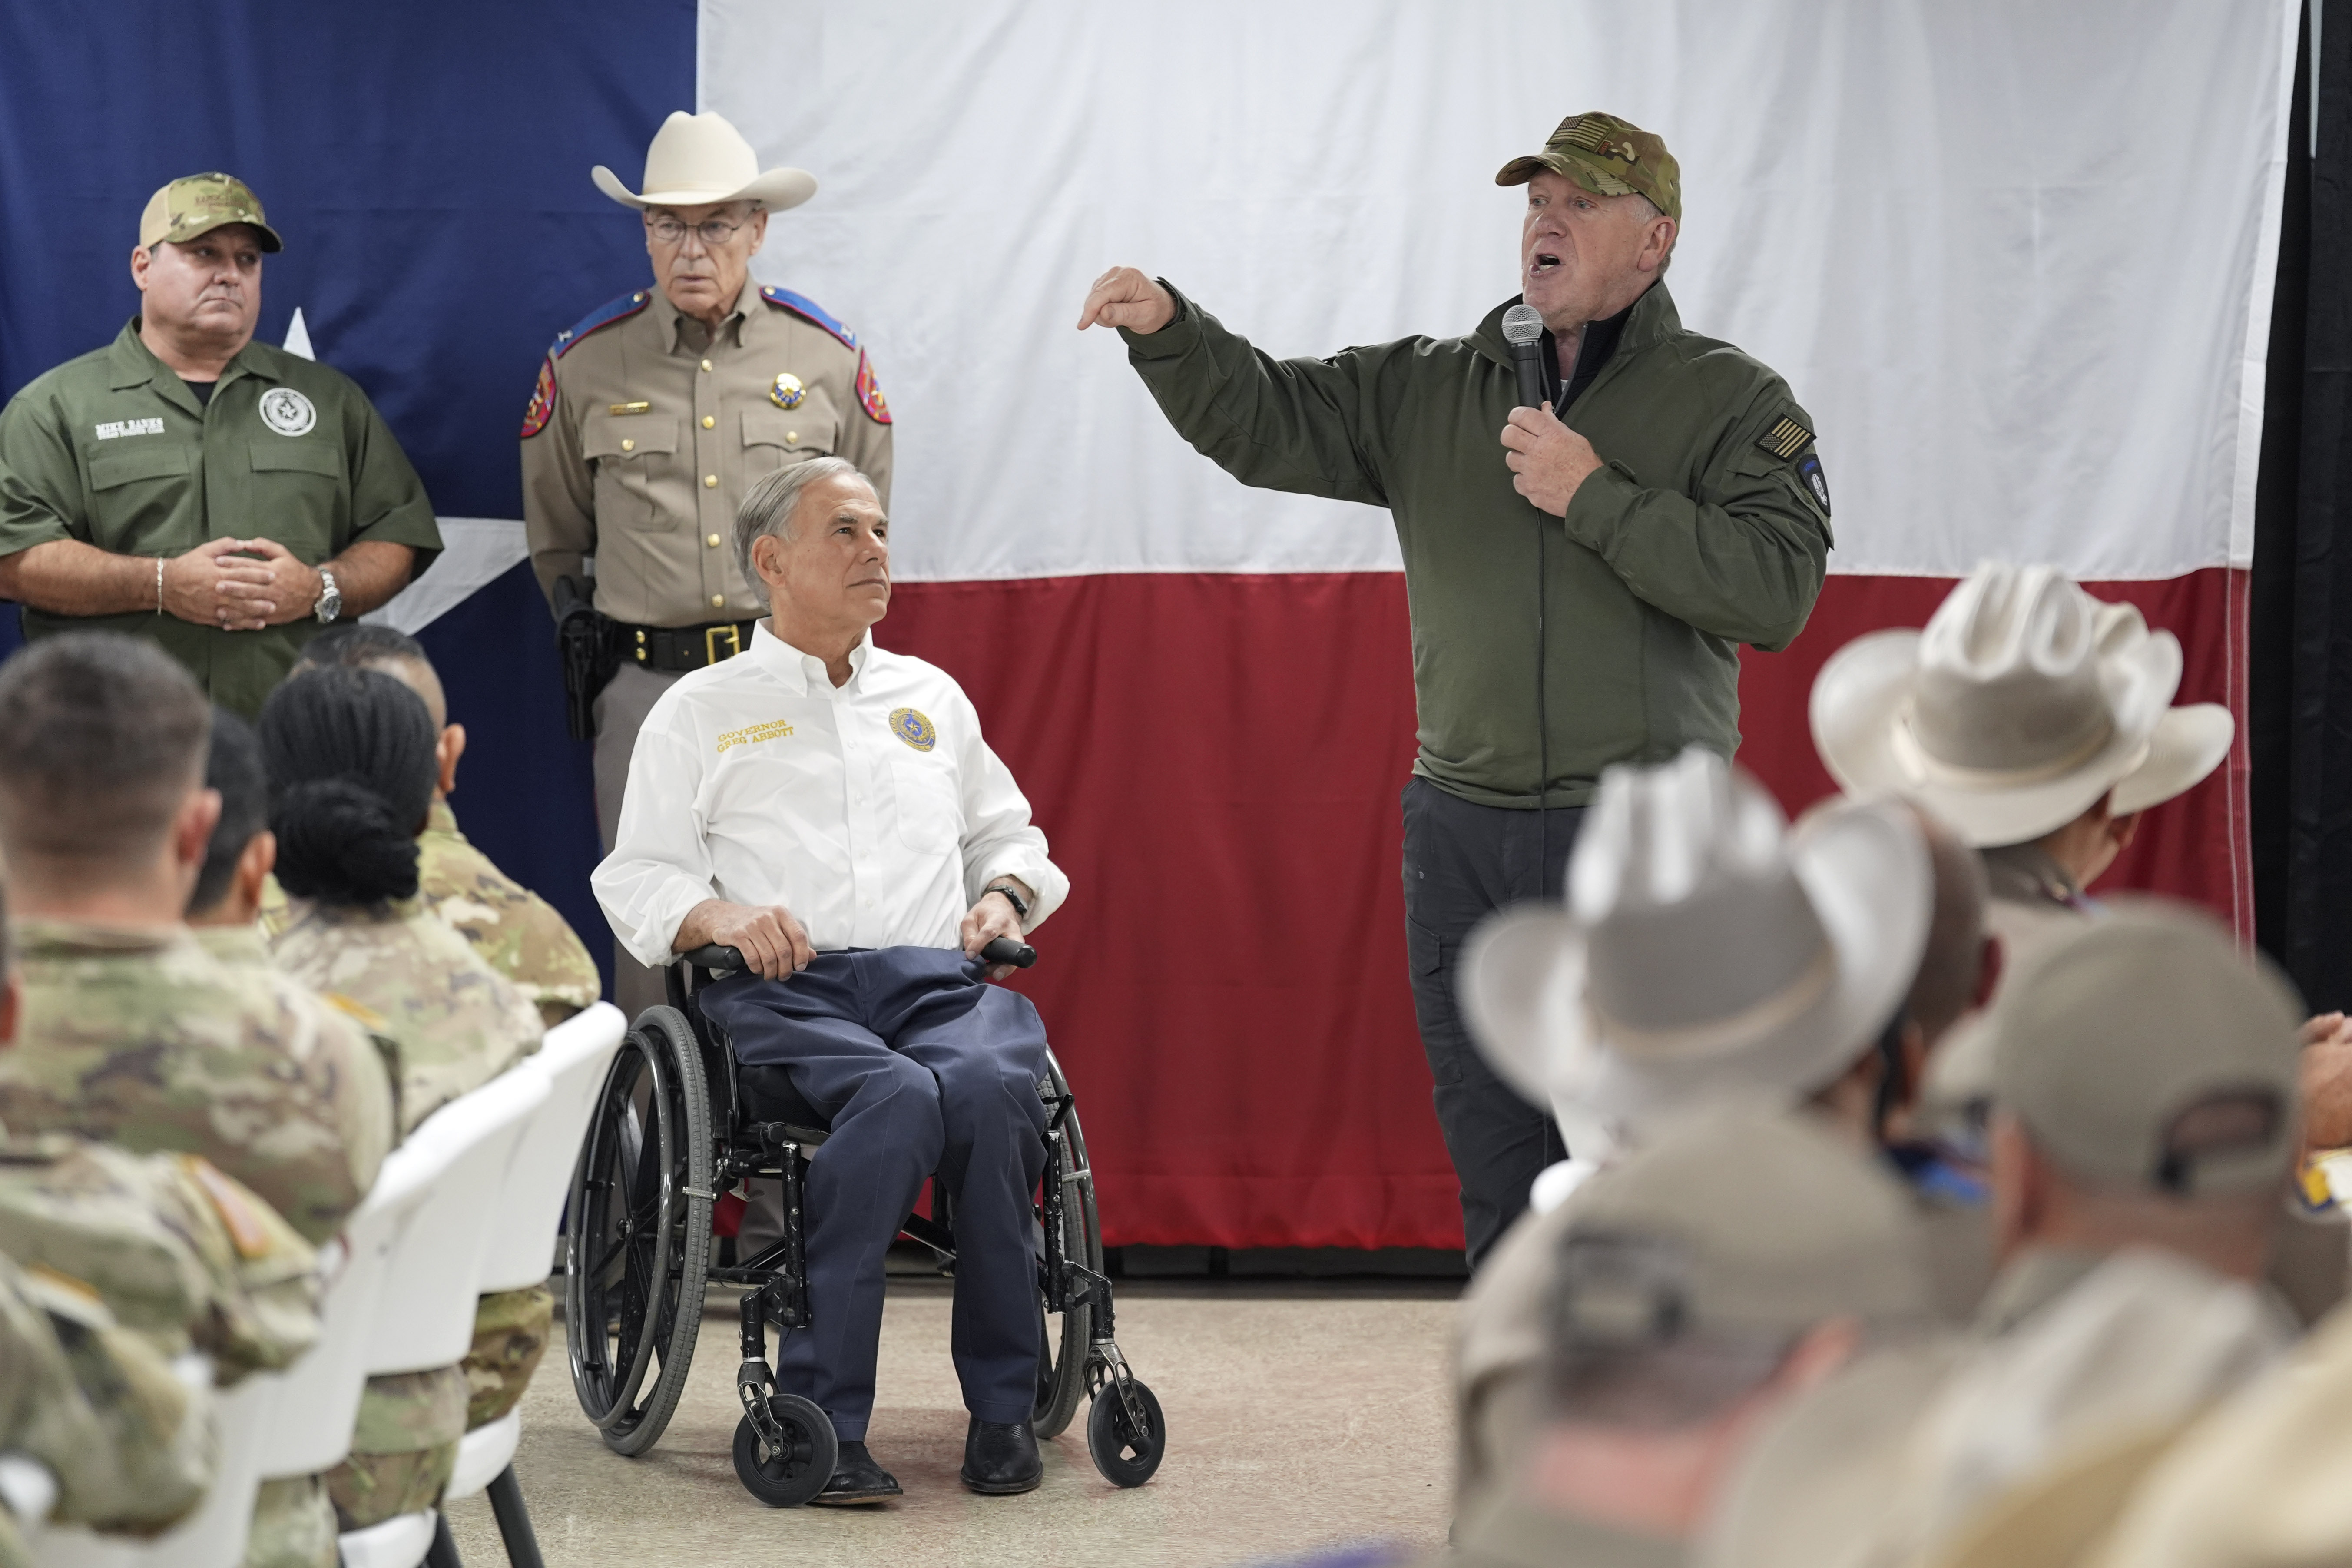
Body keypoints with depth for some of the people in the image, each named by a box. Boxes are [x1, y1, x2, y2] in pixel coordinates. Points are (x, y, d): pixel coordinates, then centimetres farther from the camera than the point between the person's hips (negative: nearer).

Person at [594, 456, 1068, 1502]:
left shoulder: (931, 697, 30)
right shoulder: (701, 711, 18)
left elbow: (1006, 832, 35)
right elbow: (635, 877, 10)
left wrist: (1004, 893, 11)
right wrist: (719, 915, -11)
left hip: (939, 978, 3)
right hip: (785, 993, -3)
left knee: (990, 1084, -35)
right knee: (897, 1095, -38)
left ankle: (1003, 1407, -26)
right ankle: (823, 1416, -35)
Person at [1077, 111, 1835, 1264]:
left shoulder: (1731, 402, 0)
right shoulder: (1429, 391, 13)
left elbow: (1777, 592, -13)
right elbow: (1264, 423, 7)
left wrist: (1598, 498, -15)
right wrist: (1167, 331, -12)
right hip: (1463, 834, 5)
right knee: (1495, 1173, 10)